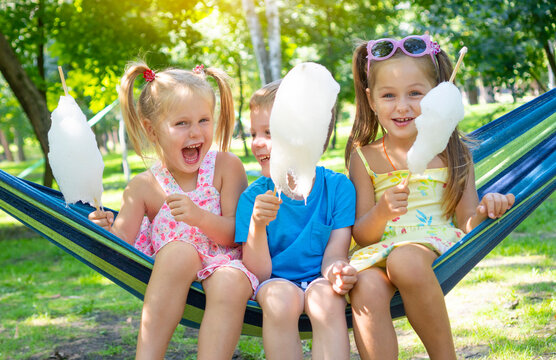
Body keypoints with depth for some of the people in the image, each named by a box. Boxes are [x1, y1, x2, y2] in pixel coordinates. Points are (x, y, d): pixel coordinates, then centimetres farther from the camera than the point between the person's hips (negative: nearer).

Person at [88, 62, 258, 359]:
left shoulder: (226, 167, -3)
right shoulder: (143, 188, 0)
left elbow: (237, 234, -7)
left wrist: (199, 216, -25)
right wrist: (106, 231, -26)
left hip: (225, 262, -1)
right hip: (170, 272, 1)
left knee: (231, 284, -34)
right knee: (178, 250, -33)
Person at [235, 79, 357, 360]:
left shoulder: (338, 187, -7)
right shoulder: (253, 197, -7)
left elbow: (333, 255, -9)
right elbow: (258, 274, -10)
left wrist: (336, 270, -35)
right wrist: (257, 225, -29)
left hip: (318, 279, 0)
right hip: (276, 281, 0)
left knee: (326, 298, -34)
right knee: (280, 296, -34)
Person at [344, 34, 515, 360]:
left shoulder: (452, 153, 8)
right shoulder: (365, 158, 8)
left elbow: (467, 228, 6)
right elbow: (362, 236, 4)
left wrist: (483, 212, -18)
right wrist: (381, 212, -19)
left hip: (435, 245, -1)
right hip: (379, 251, 1)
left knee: (405, 261, -37)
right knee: (366, 288, -34)